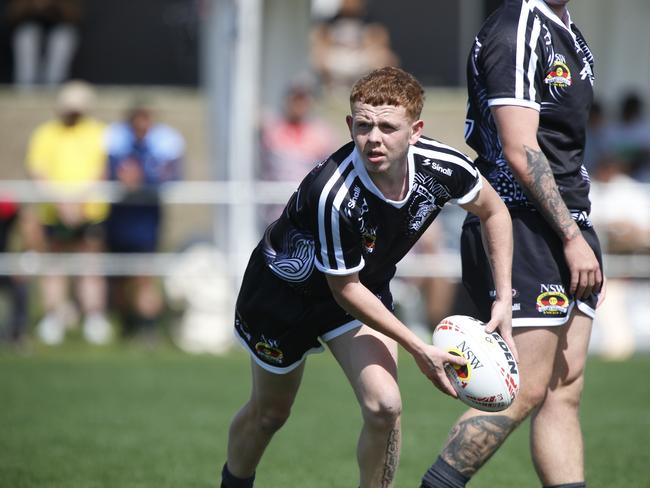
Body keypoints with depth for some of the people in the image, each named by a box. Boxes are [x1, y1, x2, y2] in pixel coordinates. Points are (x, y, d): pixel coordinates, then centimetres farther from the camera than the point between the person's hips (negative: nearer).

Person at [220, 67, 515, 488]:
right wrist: (420, 350, -25)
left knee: (384, 407, -17)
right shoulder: (334, 195, -42)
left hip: (367, 286, 4)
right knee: (269, 414, 17)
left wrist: (504, 299, -8)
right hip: (284, 290, -3)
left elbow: (493, 210, -4)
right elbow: (345, 289, -28)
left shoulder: (443, 167, -27)